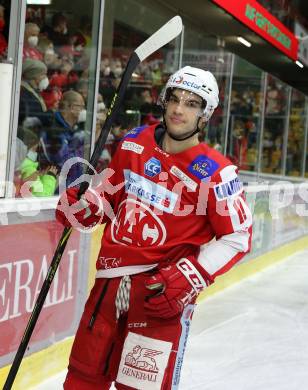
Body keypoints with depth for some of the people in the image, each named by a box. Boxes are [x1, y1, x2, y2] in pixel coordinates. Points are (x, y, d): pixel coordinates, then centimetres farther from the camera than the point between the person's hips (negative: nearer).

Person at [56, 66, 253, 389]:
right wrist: (83, 208, -1)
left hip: (164, 289, -5)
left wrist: (190, 278, -17)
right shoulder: (134, 142, 4)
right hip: (111, 278, 5)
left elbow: (237, 237, -8)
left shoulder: (213, 172, -12)